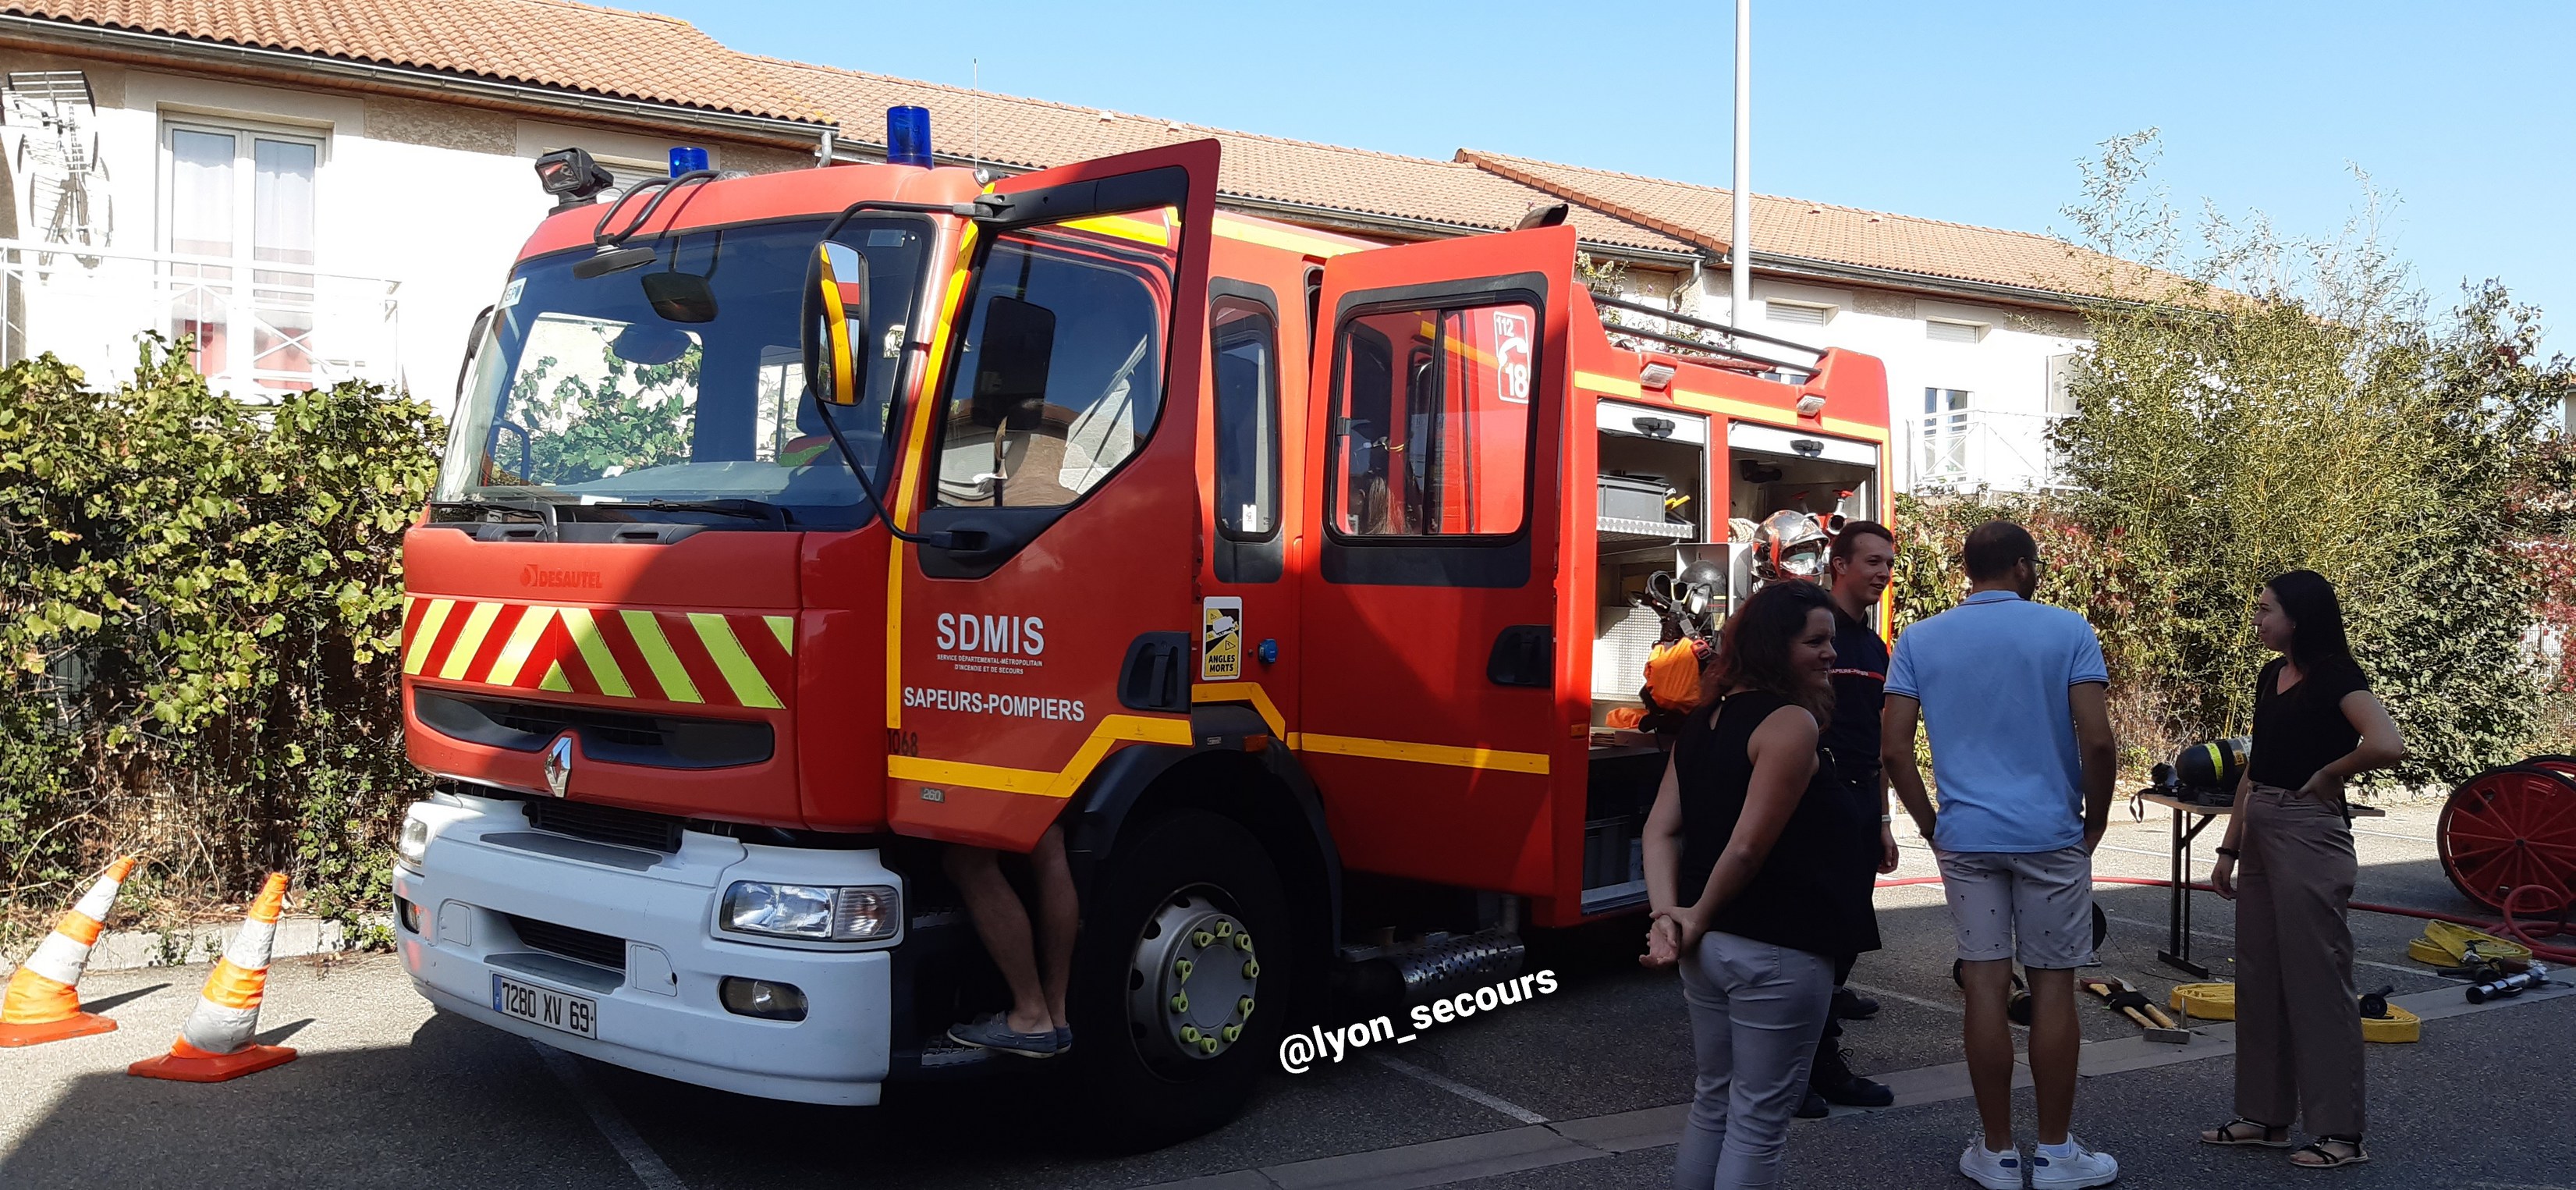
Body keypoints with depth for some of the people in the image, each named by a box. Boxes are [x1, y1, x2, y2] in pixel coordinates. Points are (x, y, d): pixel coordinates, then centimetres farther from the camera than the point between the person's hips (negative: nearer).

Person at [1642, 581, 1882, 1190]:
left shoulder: (1703, 721, 9)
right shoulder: (1792, 723, -16)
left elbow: (1661, 830, 3)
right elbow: (1749, 846, -21)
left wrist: (1668, 915, -5)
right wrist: (1699, 916, -8)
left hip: (1708, 947, 8)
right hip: (1776, 955, -8)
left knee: (1713, 1103, 20)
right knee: (1759, 1122, 4)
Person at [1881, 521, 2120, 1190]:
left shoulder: (1920, 641, 3)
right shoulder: (2067, 631, -3)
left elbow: (1894, 750, -3)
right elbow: (2098, 742, -10)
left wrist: (1931, 825, 8)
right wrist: (2095, 822, 4)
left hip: (1965, 835, 2)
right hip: (2052, 835, -2)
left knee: (1986, 989, 4)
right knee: (2053, 988, 7)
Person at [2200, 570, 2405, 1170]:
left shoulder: (2336, 676, -12)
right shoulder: (2270, 676, 12)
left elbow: (2387, 745, -29)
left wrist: (2327, 775, -13)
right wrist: (2230, 848, 14)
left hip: (2308, 832, -8)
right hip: (2260, 829, 9)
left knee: (2316, 977, -2)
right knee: (2258, 974, 12)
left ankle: (2341, 1131, 8)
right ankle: (2264, 1115, 22)